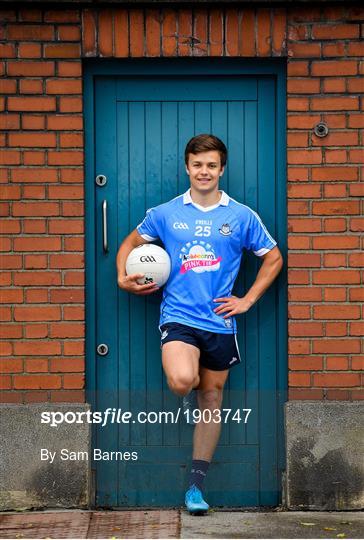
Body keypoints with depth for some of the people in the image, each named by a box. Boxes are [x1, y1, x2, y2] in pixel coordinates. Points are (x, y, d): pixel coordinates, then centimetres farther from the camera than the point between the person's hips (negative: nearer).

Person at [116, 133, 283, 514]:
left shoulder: (242, 216, 2)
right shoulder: (165, 214, 2)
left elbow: (273, 259, 10)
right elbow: (131, 243, 16)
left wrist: (247, 300, 2)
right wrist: (123, 278, -1)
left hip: (219, 321, 2)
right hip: (178, 316, -2)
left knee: (211, 400, 8)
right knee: (182, 382, -29)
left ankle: (196, 485, 20)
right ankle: (190, 375, 11)